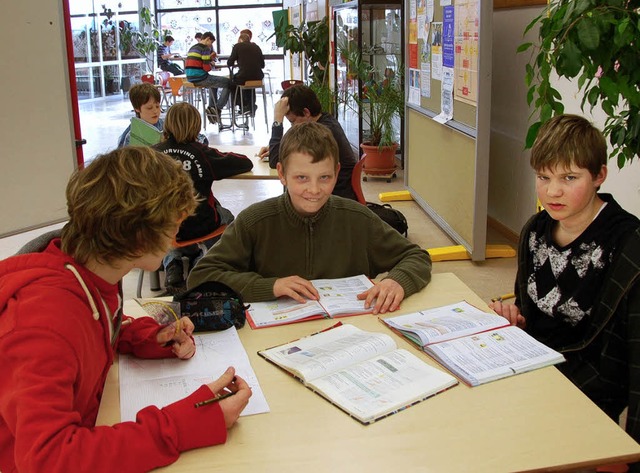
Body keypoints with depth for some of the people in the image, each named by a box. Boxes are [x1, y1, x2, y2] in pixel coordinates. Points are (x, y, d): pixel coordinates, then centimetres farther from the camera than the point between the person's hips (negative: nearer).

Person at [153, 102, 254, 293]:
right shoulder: (202, 153, -16)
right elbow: (246, 163, -11)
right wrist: (221, 157, 7)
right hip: (200, 226, -2)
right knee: (227, 218, 30)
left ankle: (172, 263, 18)